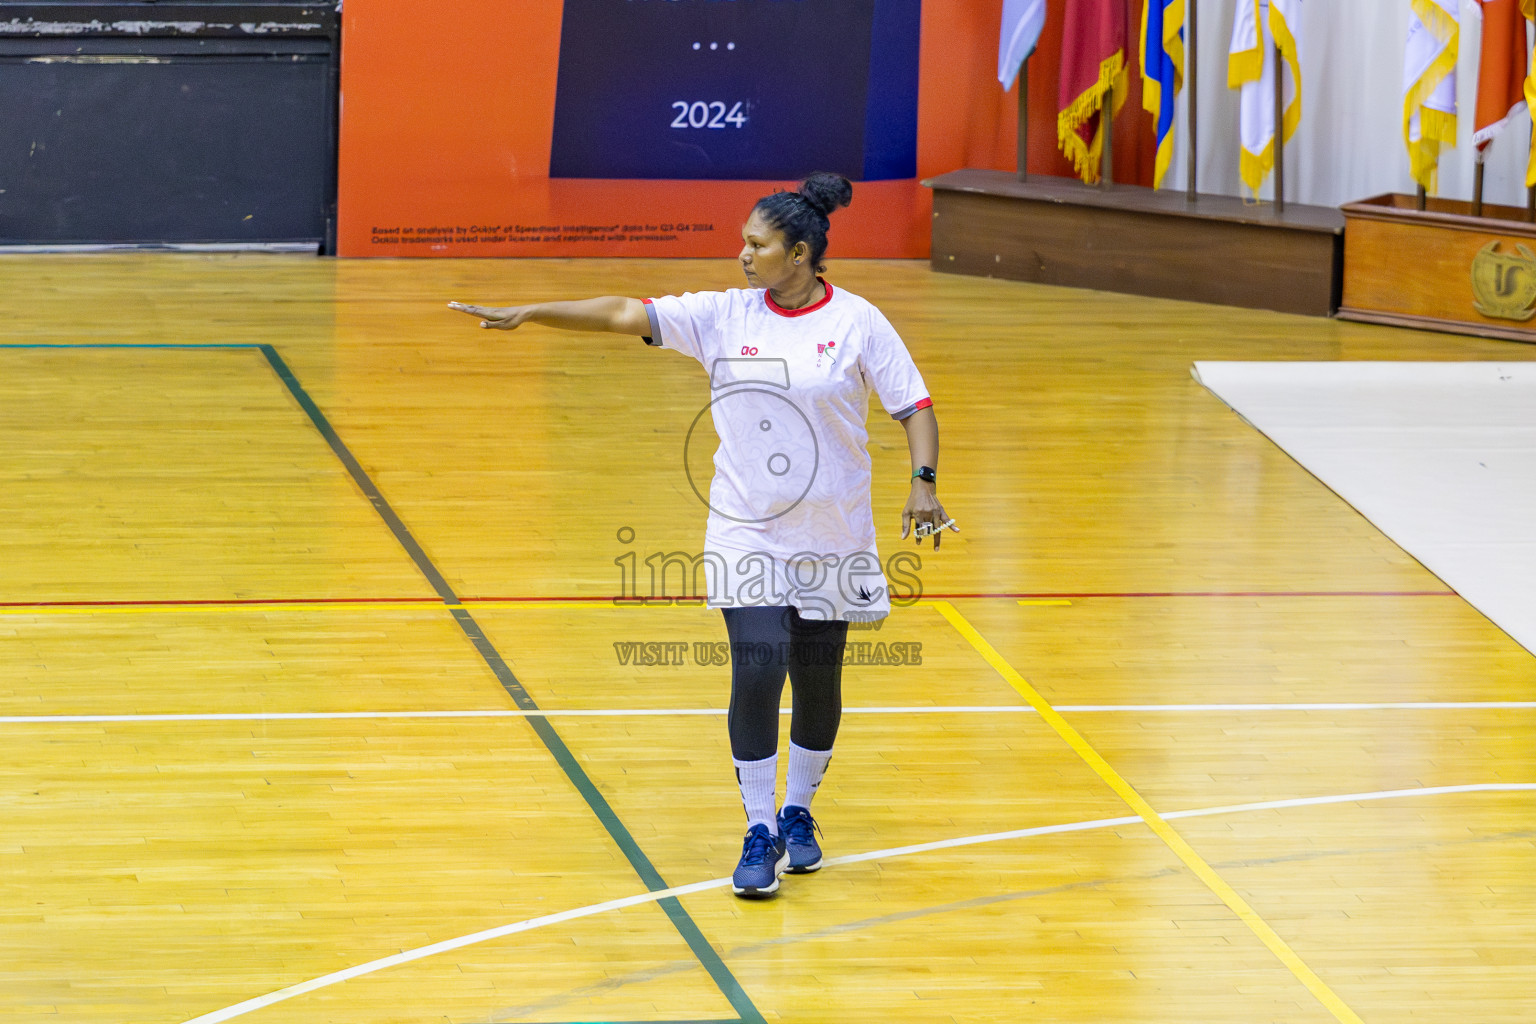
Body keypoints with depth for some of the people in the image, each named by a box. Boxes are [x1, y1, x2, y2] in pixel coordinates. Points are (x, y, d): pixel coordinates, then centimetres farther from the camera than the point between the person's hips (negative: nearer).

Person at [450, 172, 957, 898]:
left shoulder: (857, 323, -6)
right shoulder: (724, 316, -2)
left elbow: (913, 405, -3)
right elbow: (624, 314, -8)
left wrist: (923, 484, -18)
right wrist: (527, 314, -15)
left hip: (830, 537, 0)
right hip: (747, 534, 0)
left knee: (817, 679, 8)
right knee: (757, 671, -11)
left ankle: (798, 813, 30)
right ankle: (760, 833, 0)